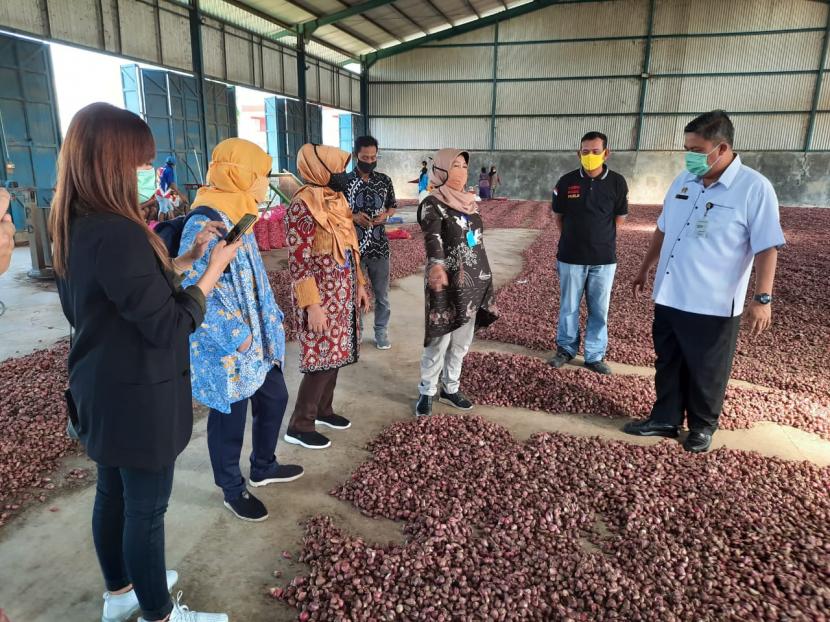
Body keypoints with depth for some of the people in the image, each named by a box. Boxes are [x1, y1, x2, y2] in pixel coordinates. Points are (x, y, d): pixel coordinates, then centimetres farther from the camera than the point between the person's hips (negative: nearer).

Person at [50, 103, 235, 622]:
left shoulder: (75, 227, 3)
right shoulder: (117, 232, -27)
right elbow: (169, 325, -24)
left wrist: (188, 258, 6)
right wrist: (216, 268, -15)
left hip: (101, 392, 10)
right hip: (139, 398, -9)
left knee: (113, 493, 24)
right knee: (146, 509, 8)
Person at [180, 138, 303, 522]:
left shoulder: (238, 217, 7)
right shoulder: (205, 225, -23)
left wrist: (270, 321, 15)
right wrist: (234, 336, -22)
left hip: (256, 337, 9)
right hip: (226, 347, -9)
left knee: (274, 398, 21)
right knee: (229, 419, 9)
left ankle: (263, 467, 43)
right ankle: (232, 490, 32)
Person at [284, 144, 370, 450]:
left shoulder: (336, 199, 10)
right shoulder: (303, 205, -17)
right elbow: (299, 261, -20)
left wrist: (359, 284, 17)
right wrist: (312, 306, -22)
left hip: (342, 292, 8)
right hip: (321, 296, -8)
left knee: (334, 353, 15)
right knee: (322, 358, -3)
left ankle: (323, 409, 32)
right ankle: (299, 425, 10)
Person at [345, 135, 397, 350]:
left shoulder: (384, 180, 3)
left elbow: (393, 206, 14)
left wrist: (385, 215, -8)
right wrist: (354, 217, -17)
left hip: (380, 246, 2)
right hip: (354, 247, -2)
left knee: (382, 294, 12)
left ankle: (381, 332, 28)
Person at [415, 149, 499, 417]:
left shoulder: (469, 202, 10)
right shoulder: (432, 204, -12)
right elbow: (432, 236, -33)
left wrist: (484, 278, 23)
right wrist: (436, 265, -51)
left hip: (474, 283, 7)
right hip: (446, 284, -7)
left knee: (461, 342, 14)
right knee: (439, 342, 0)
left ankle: (450, 389, 30)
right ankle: (426, 393, 17)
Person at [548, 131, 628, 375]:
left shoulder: (617, 182, -4)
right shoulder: (566, 181, -4)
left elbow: (619, 218, 6)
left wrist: (598, 235, 7)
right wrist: (574, 237, 9)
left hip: (604, 258, 0)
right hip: (571, 256, 0)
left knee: (599, 310, 8)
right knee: (569, 307, 11)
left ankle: (595, 355, 21)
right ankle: (566, 348, 27)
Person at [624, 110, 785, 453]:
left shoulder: (755, 188, -13)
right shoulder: (684, 180, 6)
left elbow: (767, 248, -14)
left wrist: (763, 299, -20)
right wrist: (645, 269, 21)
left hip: (713, 304, -5)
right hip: (669, 297, 6)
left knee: (706, 372, 11)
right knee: (668, 364, 16)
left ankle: (702, 427, 31)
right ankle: (665, 419, 32)